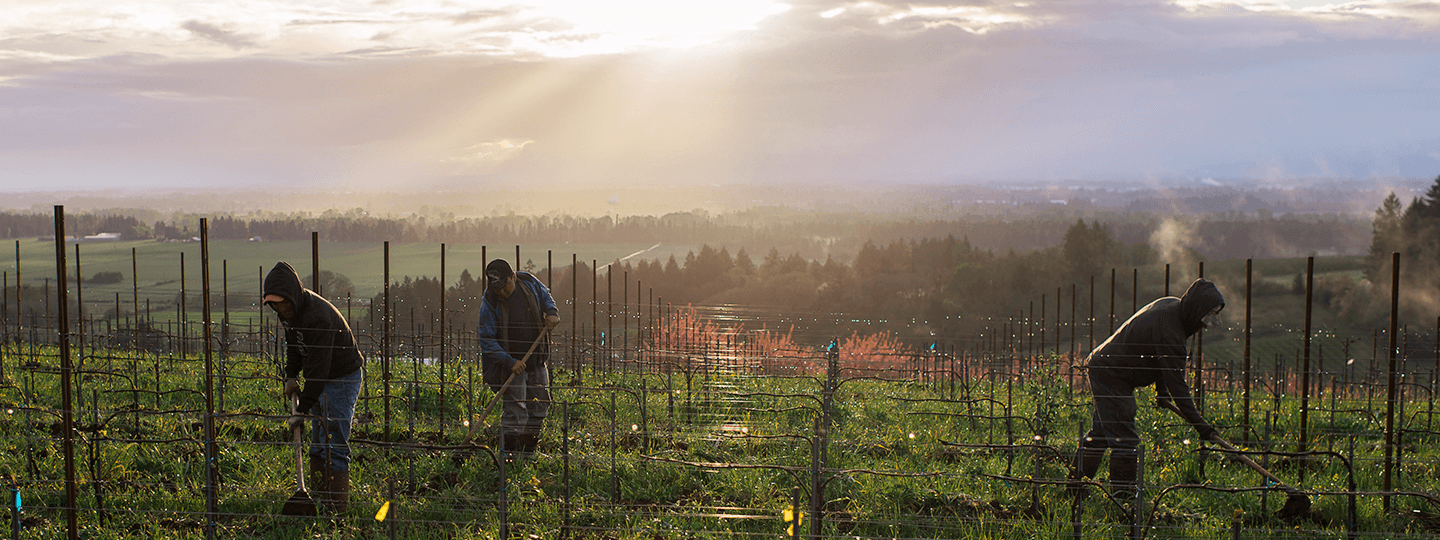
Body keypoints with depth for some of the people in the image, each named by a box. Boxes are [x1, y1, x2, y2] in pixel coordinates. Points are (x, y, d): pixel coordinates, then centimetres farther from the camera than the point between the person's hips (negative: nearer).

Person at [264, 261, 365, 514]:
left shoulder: (318, 316, -30)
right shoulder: (292, 310, -1)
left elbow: (318, 368, -29)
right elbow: (294, 344, 19)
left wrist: (303, 410, -26)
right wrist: (291, 376, 6)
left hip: (344, 378, -9)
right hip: (322, 379, 10)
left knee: (334, 445, -11)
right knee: (318, 445, 12)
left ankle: (337, 509, -7)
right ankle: (319, 501, 20)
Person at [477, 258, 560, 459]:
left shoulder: (530, 282, -8)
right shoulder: (489, 304, -20)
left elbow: (546, 297, 15)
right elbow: (487, 340, -17)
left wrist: (552, 313, -6)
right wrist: (510, 362, -25)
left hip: (536, 360, 5)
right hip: (511, 364, -5)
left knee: (540, 407, 12)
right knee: (514, 411, -9)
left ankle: (529, 450, 25)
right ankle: (511, 454, -1)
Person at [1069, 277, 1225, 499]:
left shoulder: (1172, 305, 2)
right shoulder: (1169, 332, -28)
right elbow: (1177, 384, -26)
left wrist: (1161, 392, 17)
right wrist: (1200, 424, -23)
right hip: (1112, 378, -11)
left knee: (1101, 432, 19)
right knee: (1124, 440, -7)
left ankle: (1075, 484, 28)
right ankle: (1122, 493, -1)